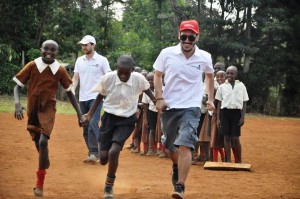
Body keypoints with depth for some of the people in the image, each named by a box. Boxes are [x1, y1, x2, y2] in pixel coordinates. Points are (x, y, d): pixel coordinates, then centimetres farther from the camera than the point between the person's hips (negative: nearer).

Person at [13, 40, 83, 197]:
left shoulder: (60, 70, -8)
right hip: (32, 109, 2)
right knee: (38, 142, 16)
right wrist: (17, 103, -26)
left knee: (43, 141, -19)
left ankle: (40, 183, -11)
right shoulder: (32, 66, -10)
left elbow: (69, 92, 3)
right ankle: (45, 164, 47)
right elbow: (17, 86, -7)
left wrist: (79, 114, 0)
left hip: (48, 109, -2)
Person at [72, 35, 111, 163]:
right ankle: (91, 153, 18)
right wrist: (72, 90, -8)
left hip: (96, 98, -6)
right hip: (82, 98, 6)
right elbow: (75, 77, 10)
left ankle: (94, 153, -17)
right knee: (85, 127, 9)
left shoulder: (102, 60, -4)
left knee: (93, 124, -19)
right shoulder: (79, 60, 11)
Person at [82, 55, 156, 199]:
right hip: (109, 118, 1)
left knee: (113, 152, -21)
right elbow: (100, 96, 1)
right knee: (103, 158, -2)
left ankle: (109, 187, 3)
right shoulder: (108, 78, -18)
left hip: (127, 120, -1)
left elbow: (148, 91, 5)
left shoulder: (139, 79, -18)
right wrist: (90, 114, -3)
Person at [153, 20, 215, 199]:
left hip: (191, 108, -2)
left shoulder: (205, 57, -5)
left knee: (185, 145, -19)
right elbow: (158, 75, 4)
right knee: (169, 145, 16)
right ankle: (177, 167, 49)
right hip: (169, 107, 2)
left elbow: (210, 76, 16)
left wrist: (211, 99, 18)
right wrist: (159, 98, -7)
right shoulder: (167, 54, -8)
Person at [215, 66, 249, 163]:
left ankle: (239, 161, 6)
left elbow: (244, 102, 6)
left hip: (236, 112, -1)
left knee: (235, 138, -5)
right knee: (226, 137, 1)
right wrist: (218, 118, 5)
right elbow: (219, 103, 10)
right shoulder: (222, 86, 9)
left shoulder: (241, 86, 6)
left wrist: (243, 117, -3)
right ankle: (228, 161, 7)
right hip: (225, 112, 2)